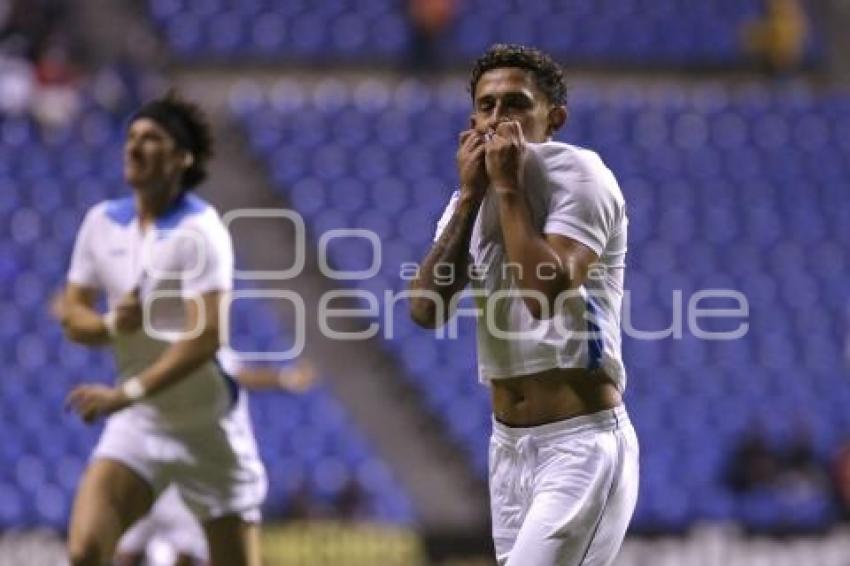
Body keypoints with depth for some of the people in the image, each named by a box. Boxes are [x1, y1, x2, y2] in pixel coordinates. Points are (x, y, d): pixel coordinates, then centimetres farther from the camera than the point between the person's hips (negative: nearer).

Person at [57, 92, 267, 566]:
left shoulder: (200, 231, -16)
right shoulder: (102, 223, 3)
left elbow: (206, 336, -24)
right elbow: (74, 316, 9)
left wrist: (126, 394, -31)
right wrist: (112, 324, -15)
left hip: (209, 427, -4)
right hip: (137, 424, 5)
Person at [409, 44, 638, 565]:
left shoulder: (578, 173, -9)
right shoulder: (472, 196, 11)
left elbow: (546, 294, -23)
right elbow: (427, 310, -4)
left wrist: (508, 187, -15)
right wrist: (471, 195, -6)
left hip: (582, 443, -7)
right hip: (508, 445, 7)